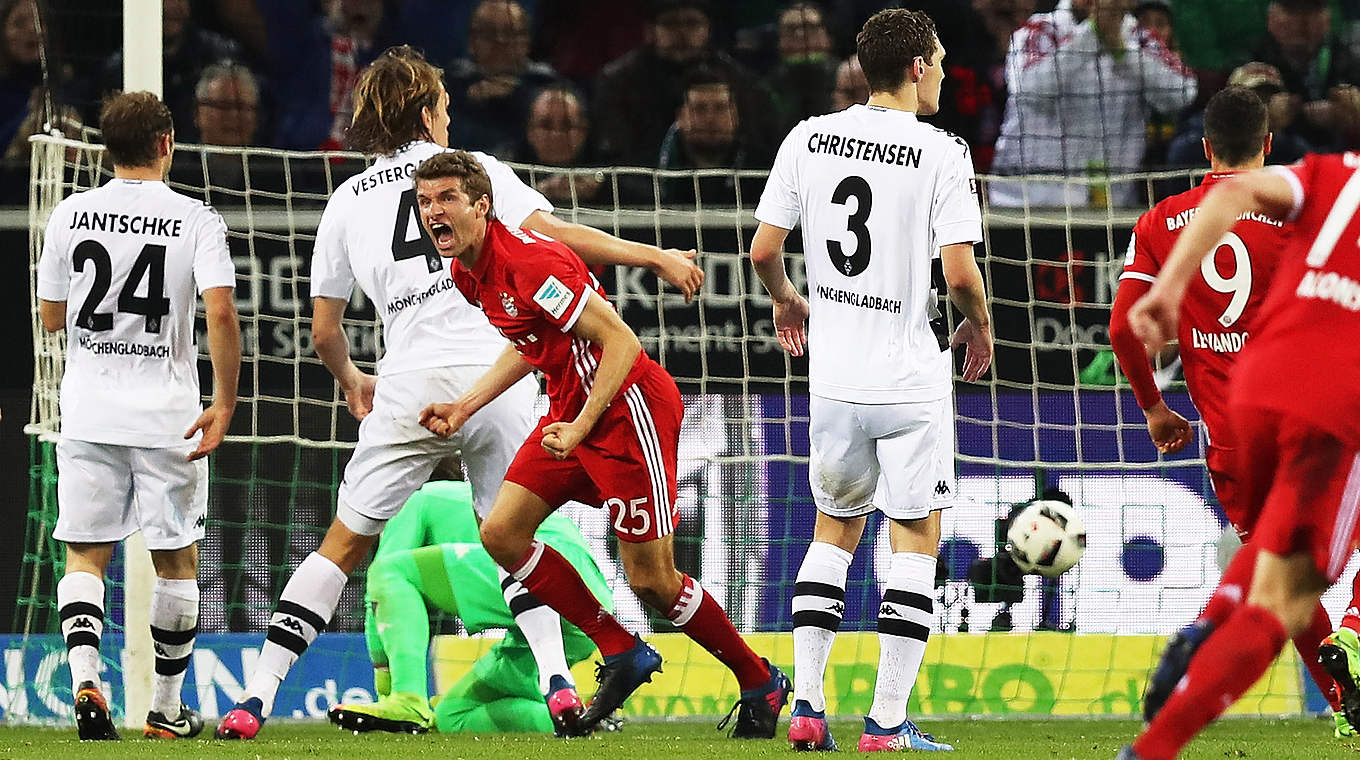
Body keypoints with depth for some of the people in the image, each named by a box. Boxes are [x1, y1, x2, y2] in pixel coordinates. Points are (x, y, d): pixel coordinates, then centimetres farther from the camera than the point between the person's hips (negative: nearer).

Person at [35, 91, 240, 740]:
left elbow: (50, 316, 10)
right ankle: (167, 710, 15)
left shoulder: (70, 215, 1)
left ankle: (84, 676, -18)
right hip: (167, 415, -2)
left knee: (85, 557, 5)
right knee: (177, 560, 11)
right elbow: (221, 312, -16)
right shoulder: (196, 220, -6)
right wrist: (224, 403, -10)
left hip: (88, 412, 2)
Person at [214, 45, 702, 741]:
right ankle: (557, 680, -3)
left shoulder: (347, 200, 16)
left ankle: (255, 698, -2)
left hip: (410, 387, 1)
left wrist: (351, 383, 39)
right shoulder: (474, 169, 10)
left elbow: (323, 330, 19)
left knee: (343, 544, 8)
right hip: (494, 375, -1)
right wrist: (655, 256, 1)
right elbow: (552, 234, -4)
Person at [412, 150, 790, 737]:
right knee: (501, 533, -2)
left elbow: (621, 343, -24)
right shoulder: (467, 272, 5)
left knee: (650, 580, -5)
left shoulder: (528, 261, -23)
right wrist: (466, 406, 13)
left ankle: (761, 683, 15)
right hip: (568, 411, 9)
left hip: (627, 407, -9)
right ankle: (622, 654, 8)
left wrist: (579, 429, -27)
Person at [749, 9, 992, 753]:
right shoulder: (942, 154, -11)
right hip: (910, 377, -4)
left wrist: (786, 301, 23)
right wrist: (980, 325, 4)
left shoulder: (809, 139, 2)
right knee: (915, 540, 5)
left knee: (834, 529, 19)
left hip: (833, 375, 4)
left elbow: (763, 250, 3)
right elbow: (960, 272, -17)